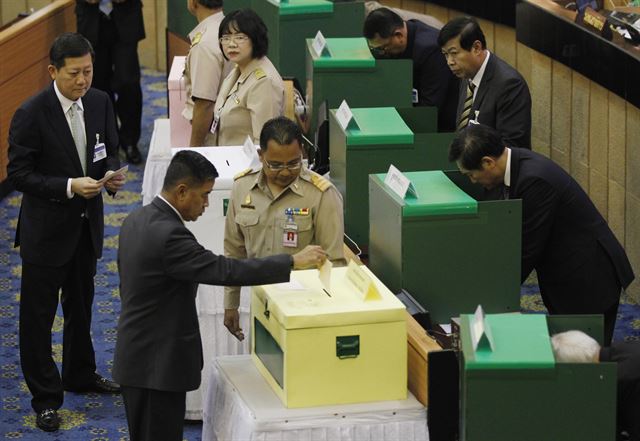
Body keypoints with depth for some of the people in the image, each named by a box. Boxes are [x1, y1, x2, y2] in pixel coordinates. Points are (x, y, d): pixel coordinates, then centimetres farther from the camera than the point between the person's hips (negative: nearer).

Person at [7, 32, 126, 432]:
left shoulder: (100, 102, -4)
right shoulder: (31, 114, -21)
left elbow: (110, 150, 9)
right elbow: (19, 174, -19)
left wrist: (112, 174, -14)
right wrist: (69, 186, -29)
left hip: (87, 222, 6)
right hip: (46, 229, -6)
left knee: (81, 304, 24)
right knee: (38, 314, 3)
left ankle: (81, 374, 43)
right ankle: (46, 397, 14)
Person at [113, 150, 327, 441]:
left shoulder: (136, 220, 6)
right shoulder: (168, 234, -26)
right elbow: (226, 271, -29)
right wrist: (293, 262, -24)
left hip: (136, 357, 10)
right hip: (157, 364, -10)